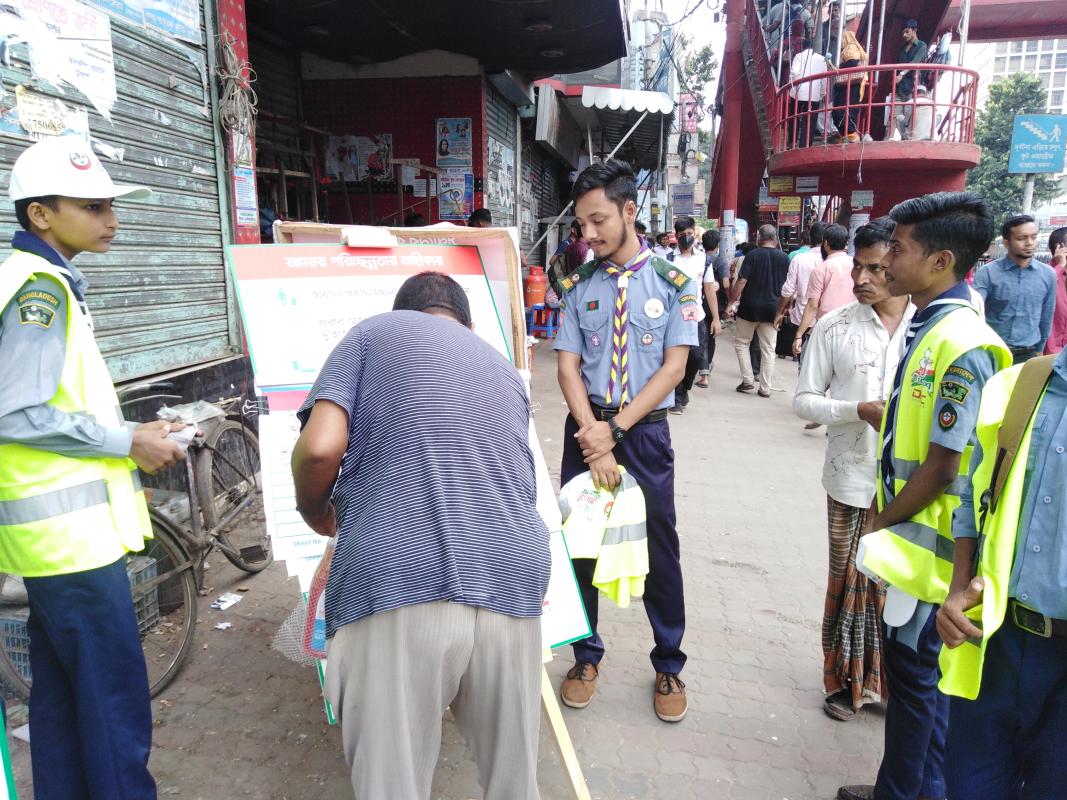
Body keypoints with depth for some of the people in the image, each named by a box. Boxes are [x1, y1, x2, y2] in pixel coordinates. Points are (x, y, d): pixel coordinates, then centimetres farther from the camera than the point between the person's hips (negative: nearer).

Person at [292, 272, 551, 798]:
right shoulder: (503, 367, 27)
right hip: (514, 583, 5)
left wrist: (316, 515, 18)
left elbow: (320, 449, -2)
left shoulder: (373, 333, 14)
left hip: (395, 587, -4)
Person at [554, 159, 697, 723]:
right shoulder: (579, 286, 2)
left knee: (659, 549, 9)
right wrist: (594, 436, -14)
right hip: (587, 428, 2)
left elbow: (673, 367, -8)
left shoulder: (672, 282, -4)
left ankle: (668, 666, 31)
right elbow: (568, 367, -2)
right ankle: (586, 656, 33)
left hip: (645, 430, -2)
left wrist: (615, 429, -15)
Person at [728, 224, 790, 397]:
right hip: (772, 309, 3)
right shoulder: (784, 258, 1)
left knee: (741, 342, 14)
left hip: (750, 307, -3)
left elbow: (741, 281, -14)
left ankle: (748, 380, 7)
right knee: (768, 349, 7)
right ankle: (765, 388, 9)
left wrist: (732, 303, -7)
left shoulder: (753, 255, -8)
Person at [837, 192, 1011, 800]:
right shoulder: (925, 328, 7)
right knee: (921, 666, 20)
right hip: (907, 529, 9)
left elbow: (943, 467, -21)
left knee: (913, 666, 7)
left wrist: (881, 523, -9)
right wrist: (881, 513, 10)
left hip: (926, 538, -9)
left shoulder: (962, 346, -22)